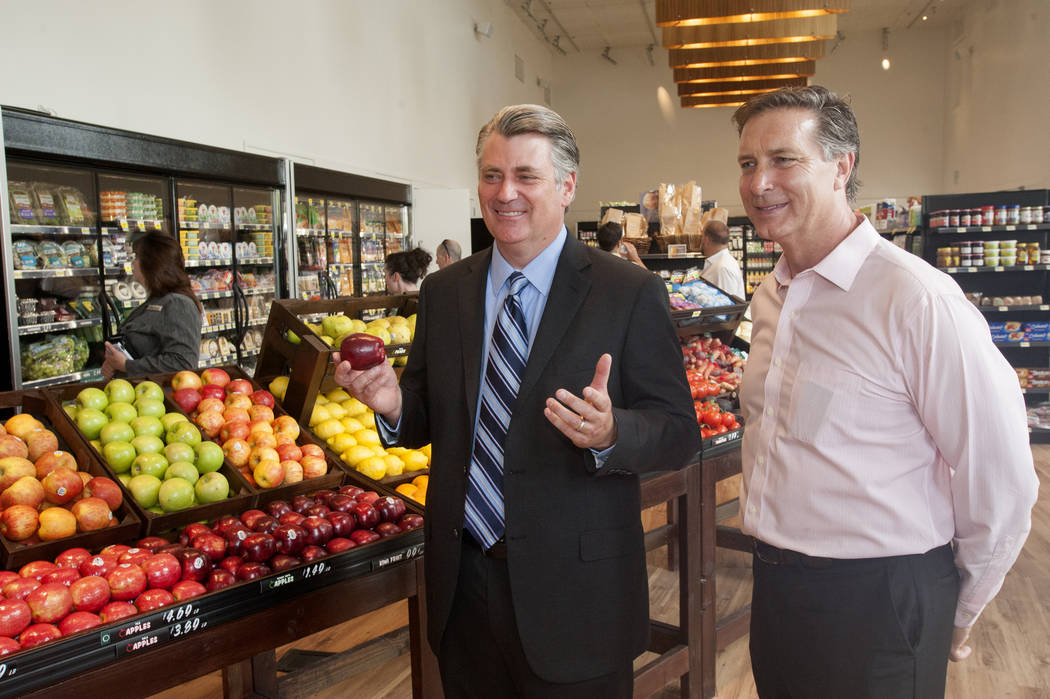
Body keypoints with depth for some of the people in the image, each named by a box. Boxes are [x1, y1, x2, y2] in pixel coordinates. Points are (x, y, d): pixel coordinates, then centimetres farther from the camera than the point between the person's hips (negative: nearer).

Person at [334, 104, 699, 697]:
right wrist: (394, 405, -12)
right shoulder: (443, 291, 5)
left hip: (574, 591, -4)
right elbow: (428, 419, 10)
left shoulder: (631, 294, -9)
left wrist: (610, 433, -29)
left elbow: (679, 433, -9)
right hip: (462, 580, 4)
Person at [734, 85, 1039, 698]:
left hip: (877, 606, -7)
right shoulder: (771, 296, 5)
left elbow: (1000, 487, -15)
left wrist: (956, 617, -1)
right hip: (775, 588, 7)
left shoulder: (916, 298, -19)